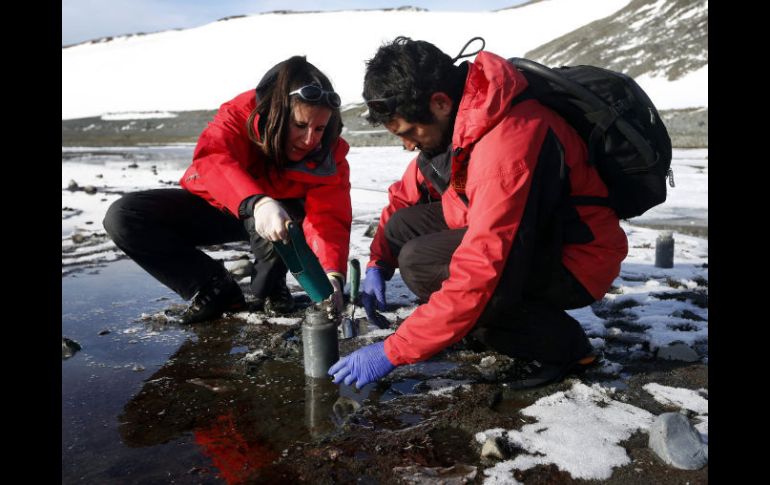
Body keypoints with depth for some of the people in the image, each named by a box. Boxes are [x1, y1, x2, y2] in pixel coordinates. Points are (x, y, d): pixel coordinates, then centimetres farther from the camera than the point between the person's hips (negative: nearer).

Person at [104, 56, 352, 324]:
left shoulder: (330, 155, -24)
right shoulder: (244, 111, -28)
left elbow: (329, 219, -35)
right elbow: (211, 158, -46)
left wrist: (333, 275, -55)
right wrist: (255, 202, -66)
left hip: (271, 214, -1)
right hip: (212, 205, 1)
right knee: (122, 216, -19)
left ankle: (269, 288, -6)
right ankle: (217, 290, -10)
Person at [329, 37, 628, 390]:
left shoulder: (507, 147, -33)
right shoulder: (451, 122, -4)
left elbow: (478, 276, -35)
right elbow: (406, 194, 10)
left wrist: (392, 352, -28)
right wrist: (379, 264, -3)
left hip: (575, 260, -8)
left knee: (420, 262, -24)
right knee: (403, 226, -1)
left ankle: (557, 342, -9)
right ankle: (484, 325, 7)